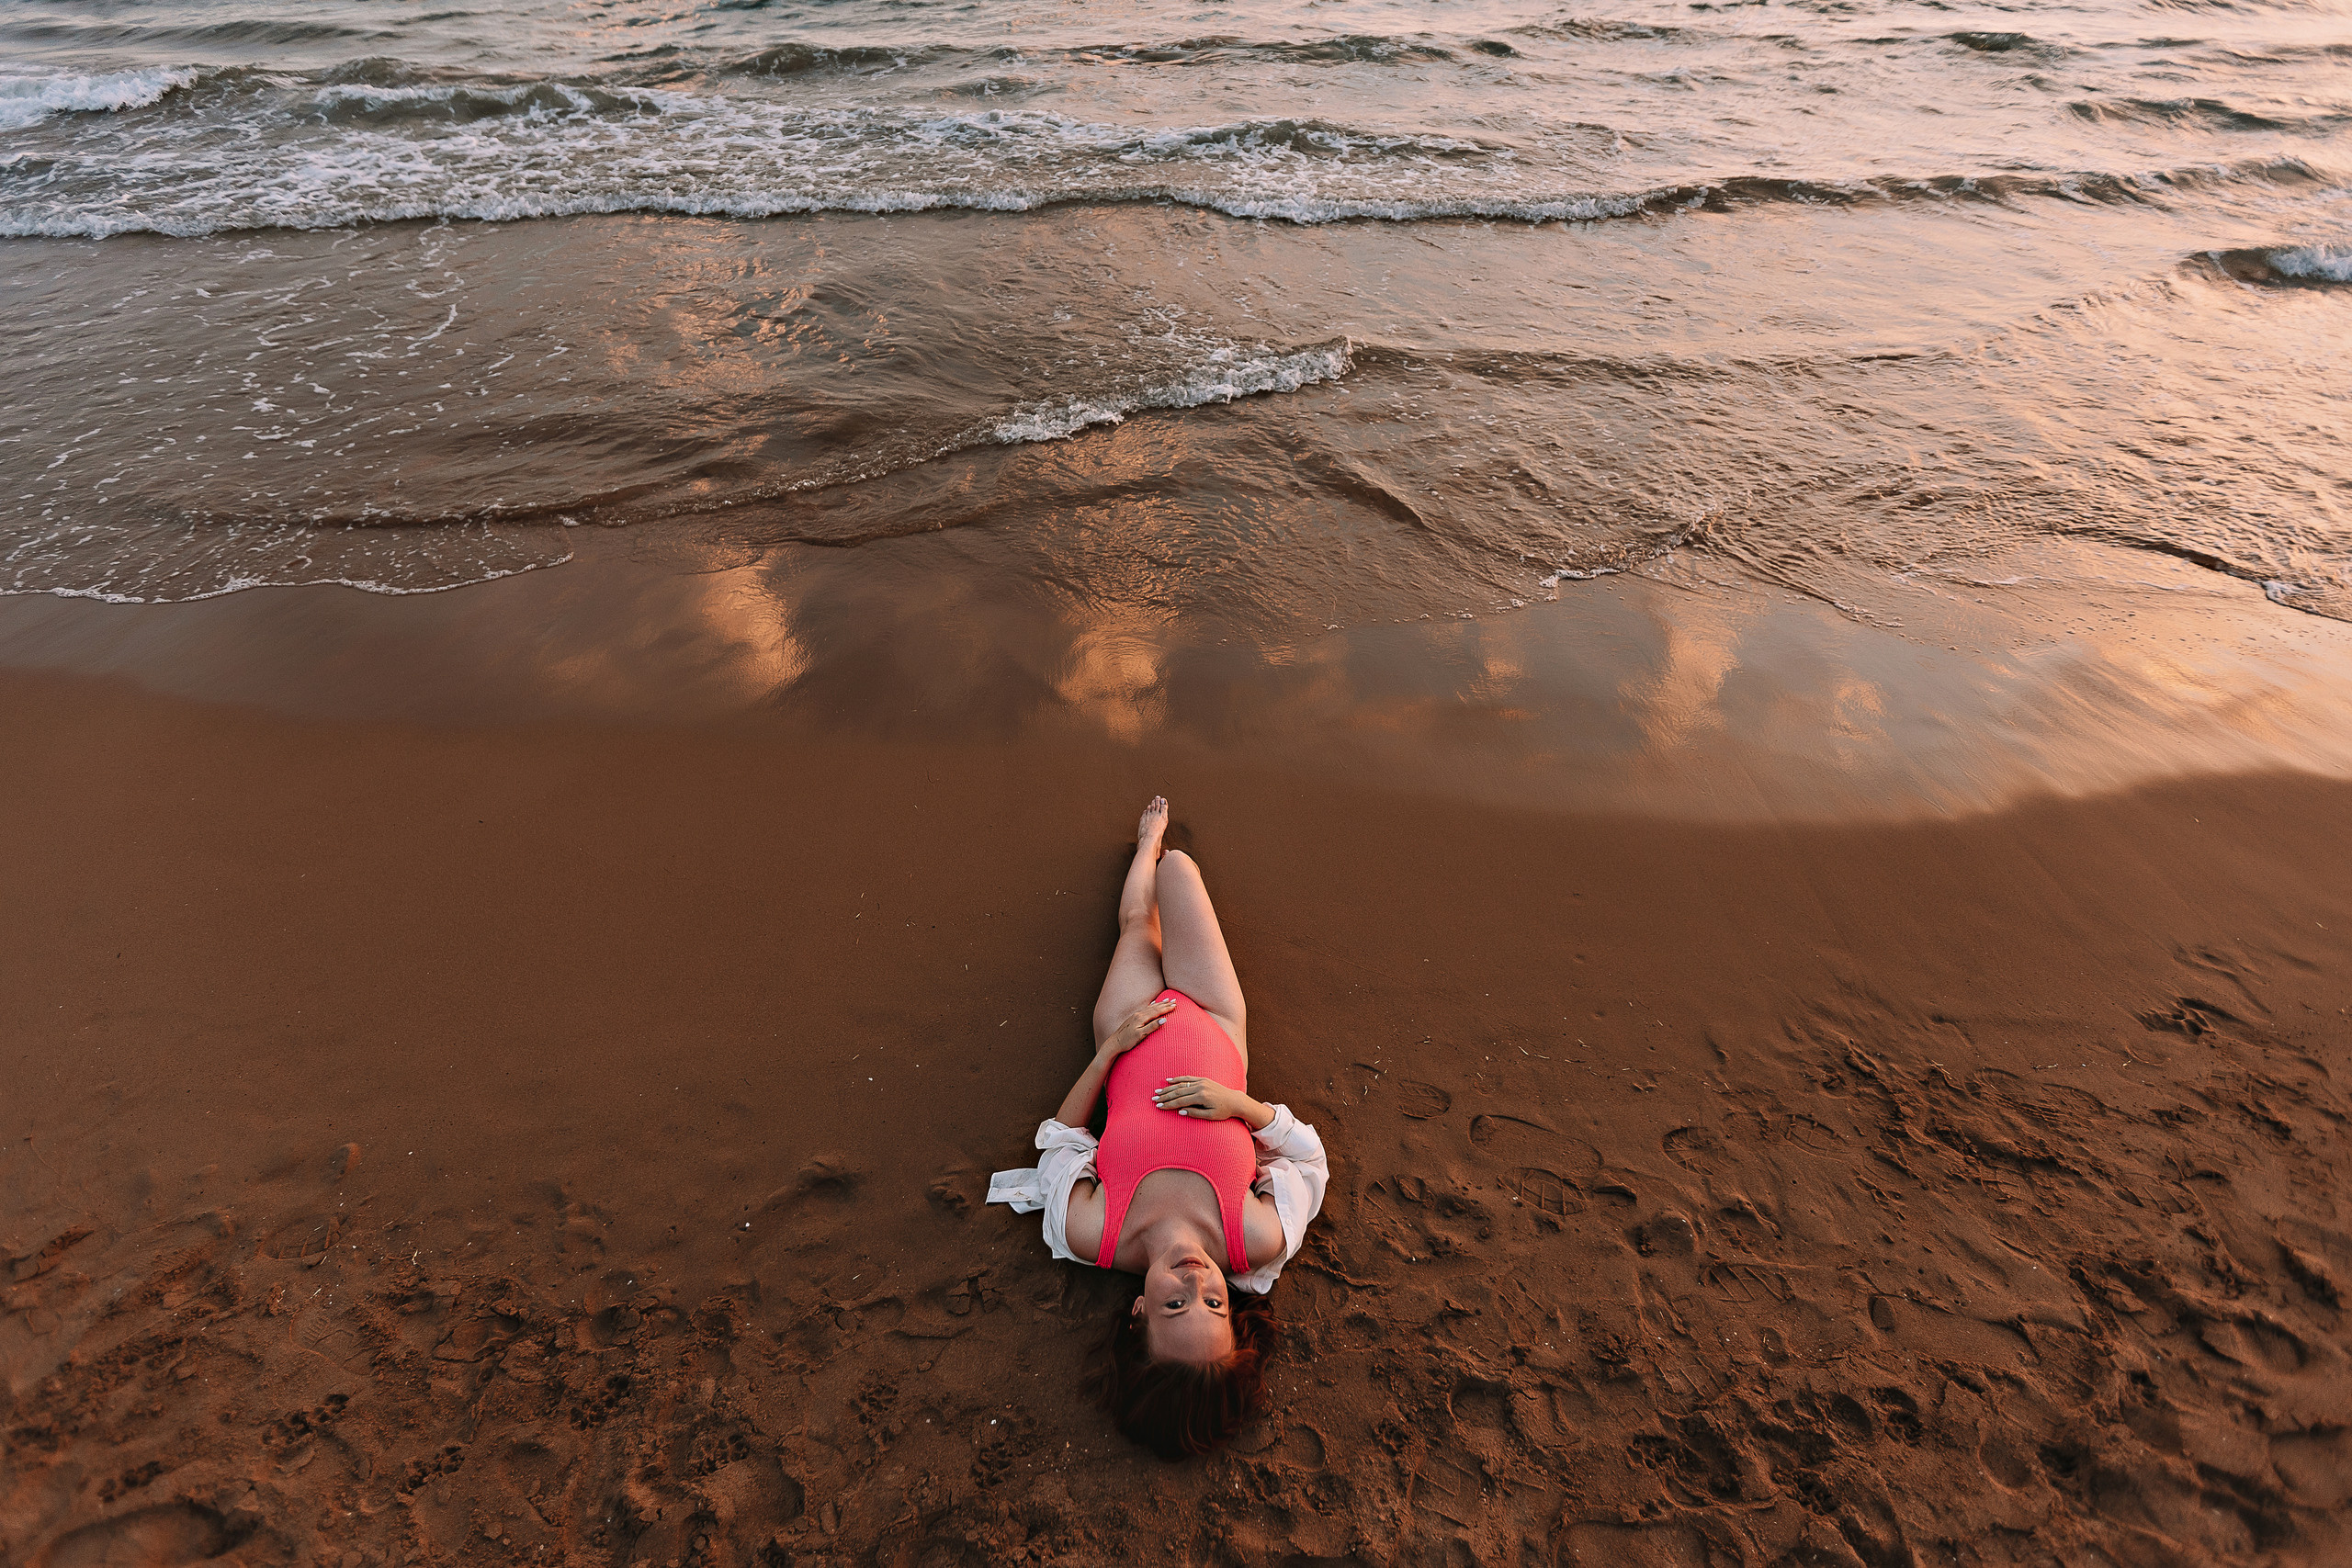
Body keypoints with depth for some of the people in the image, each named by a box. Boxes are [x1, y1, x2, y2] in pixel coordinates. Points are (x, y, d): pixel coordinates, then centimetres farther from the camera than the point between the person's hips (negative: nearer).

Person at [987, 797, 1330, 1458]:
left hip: (1133, 1046, 0)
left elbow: (1060, 1136, -16)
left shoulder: (1086, 1235, -36)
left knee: (1136, 925, 25)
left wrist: (1109, 1049, -25)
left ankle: (1148, 841, 64)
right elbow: (1308, 1157, -19)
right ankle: (1153, 845, 54)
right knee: (1177, 867, 13)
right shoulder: (1261, 1241, -38)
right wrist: (1241, 1103, -36)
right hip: (1210, 1030, 1)